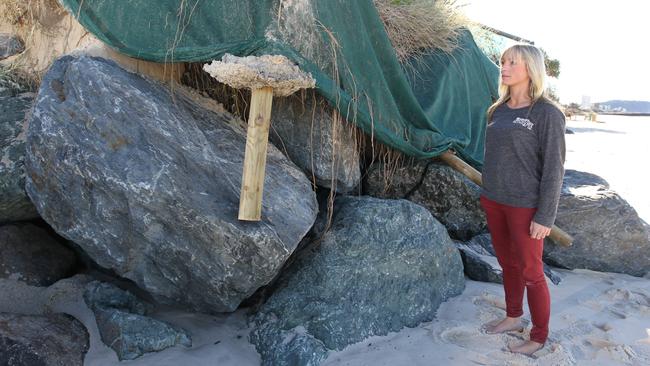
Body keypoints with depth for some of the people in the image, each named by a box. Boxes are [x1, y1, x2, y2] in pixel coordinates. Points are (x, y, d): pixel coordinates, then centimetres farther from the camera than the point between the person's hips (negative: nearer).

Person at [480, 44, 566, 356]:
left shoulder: (547, 113, -15)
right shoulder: (499, 111, 6)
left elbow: (553, 168, -16)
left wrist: (545, 217, -17)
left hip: (525, 206, -7)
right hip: (495, 201, 7)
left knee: (529, 272, 5)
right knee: (508, 263, 19)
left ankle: (539, 337, 23)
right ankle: (513, 317, 38)